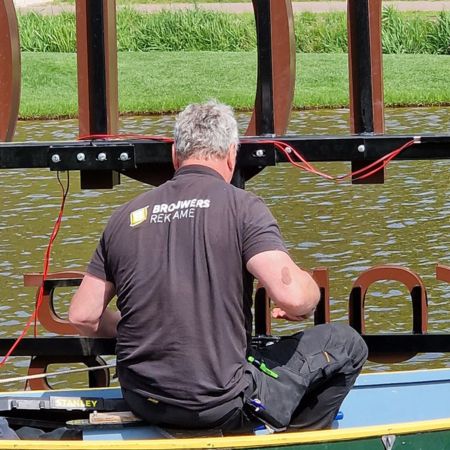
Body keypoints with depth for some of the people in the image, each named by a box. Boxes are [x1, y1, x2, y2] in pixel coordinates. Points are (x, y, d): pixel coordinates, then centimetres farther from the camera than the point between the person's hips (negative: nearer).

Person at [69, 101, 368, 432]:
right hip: (219, 406, -6)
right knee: (347, 344, 13)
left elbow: (83, 316, 7)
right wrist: (311, 296, 5)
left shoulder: (126, 216, 6)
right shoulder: (241, 207, -8)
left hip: (141, 402, 6)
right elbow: (291, 295, -19)